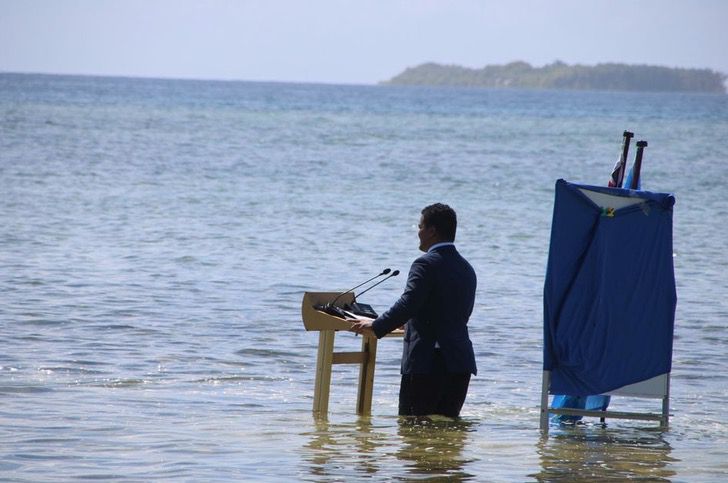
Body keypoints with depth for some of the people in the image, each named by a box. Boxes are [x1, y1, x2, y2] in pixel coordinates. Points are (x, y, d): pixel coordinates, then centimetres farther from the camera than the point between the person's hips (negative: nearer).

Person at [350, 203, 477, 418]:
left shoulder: (426, 264, -9)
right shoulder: (467, 269, 16)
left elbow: (407, 305, -20)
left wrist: (376, 326, -7)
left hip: (427, 362, -8)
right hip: (460, 363, 8)